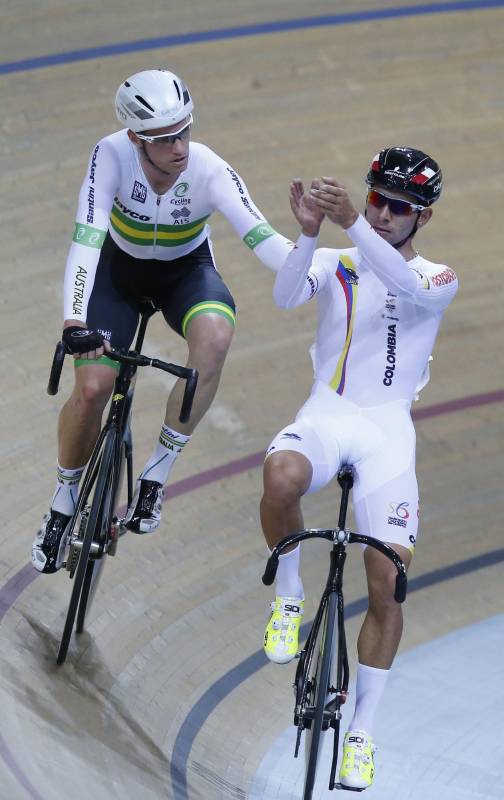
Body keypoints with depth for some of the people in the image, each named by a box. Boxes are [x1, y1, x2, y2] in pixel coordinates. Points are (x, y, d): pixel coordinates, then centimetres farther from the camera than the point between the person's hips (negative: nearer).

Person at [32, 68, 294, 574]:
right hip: (119, 268, 0)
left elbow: (262, 239, -39)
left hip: (186, 271, 0)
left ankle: (157, 473, -18)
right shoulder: (112, 156, -31)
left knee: (215, 337, -34)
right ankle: (64, 501, 14)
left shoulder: (210, 172, -31)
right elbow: (86, 239, -39)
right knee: (91, 387, -16)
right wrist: (73, 322, -51)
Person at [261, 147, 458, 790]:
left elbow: (409, 288, -23)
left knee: (388, 581, -9)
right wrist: (309, 232, -33)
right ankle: (288, 596, -9)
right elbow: (285, 295, -14)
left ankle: (362, 730, 6)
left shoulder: (438, 279, 3)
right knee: (282, 476, -37)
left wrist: (351, 223, -37)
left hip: (387, 430, 0)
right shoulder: (334, 265, 8)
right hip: (326, 414, 0)